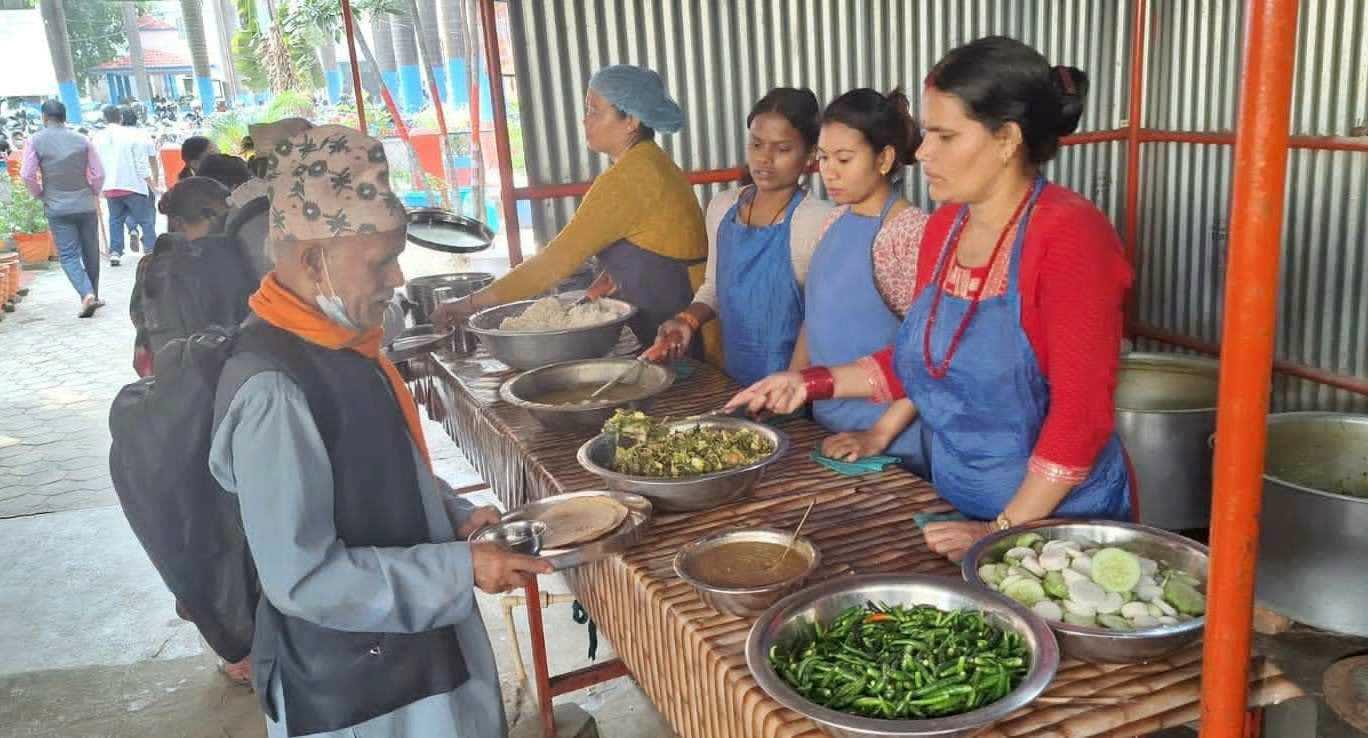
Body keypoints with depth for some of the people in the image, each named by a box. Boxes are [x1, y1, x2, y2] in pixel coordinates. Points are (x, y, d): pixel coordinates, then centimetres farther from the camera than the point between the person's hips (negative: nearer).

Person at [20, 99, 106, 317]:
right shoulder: (82, 140, -1)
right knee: (90, 253, 13)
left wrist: (40, 194, 7)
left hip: (57, 208, -2)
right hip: (86, 205, 2)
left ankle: (87, 294, -20)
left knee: (69, 255, 0)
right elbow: (98, 174, -2)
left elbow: (27, 175, -10)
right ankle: (93, 296, 23)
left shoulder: (36, 141, -6)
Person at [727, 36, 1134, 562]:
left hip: (1055, 518, -6)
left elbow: (1081, 410, -21)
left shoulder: (1069, 233, -20)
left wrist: (1005, 531, -20)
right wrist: (817, 382, 2)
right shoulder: (944, 226, 1)